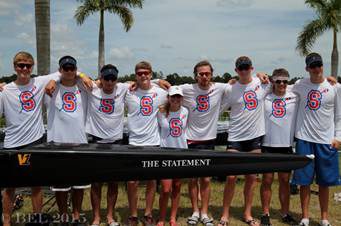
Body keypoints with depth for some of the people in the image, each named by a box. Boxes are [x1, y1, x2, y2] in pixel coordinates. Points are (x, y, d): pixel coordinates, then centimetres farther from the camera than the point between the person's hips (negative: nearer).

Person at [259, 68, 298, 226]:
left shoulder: (294, 97, 3)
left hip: (287, 145, 2)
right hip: (268, 145, -1)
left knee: (285, 181, 11)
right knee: (267, 180, 5)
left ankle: (285, 213, 25)